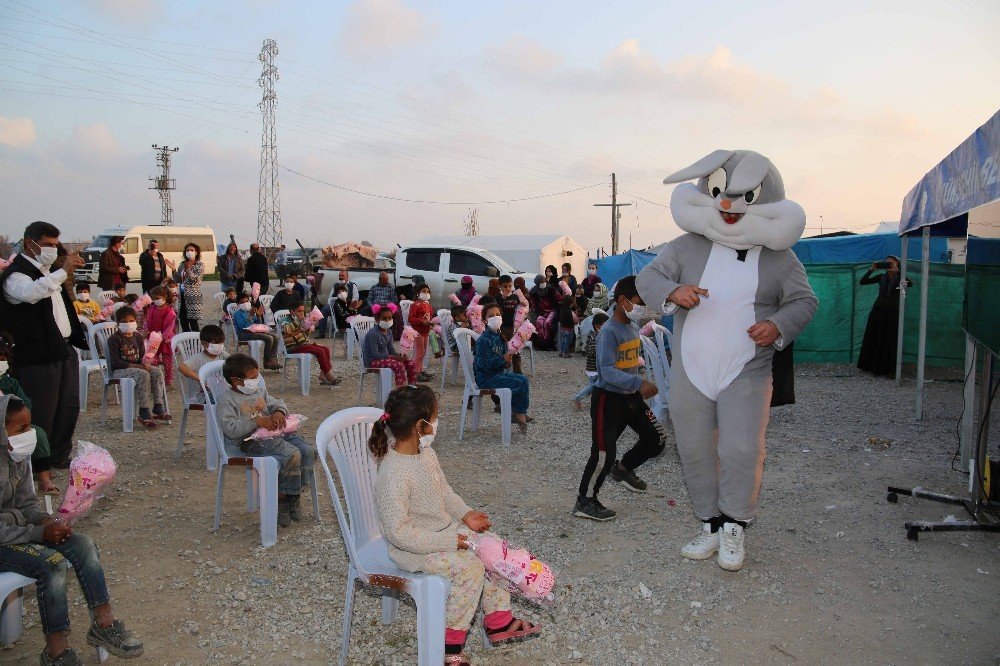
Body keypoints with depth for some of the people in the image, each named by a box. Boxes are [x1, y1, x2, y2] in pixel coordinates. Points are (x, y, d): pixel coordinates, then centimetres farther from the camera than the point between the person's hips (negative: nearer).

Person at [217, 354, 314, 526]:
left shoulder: (260, 391, 19)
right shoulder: (226, 400, -5)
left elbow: (277, 404, 22)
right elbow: (230, 429, -16)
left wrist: (279, 412, -3)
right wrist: (256, 421, -21)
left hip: (274, 433, 8)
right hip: (251, 440, -8)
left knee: (308, 451, -11)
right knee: (292, 454, -27)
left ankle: (293, 494, 0)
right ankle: (281, 499, -10)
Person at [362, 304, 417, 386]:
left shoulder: (389, 332, 7)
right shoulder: (373, 334, -19)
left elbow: (391, 349, 12)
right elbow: (375, 354, -23)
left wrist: (398, 355, -11)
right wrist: (393, 357, -25)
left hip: (384, 357, 8)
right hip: (372, 361, -8)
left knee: (410, 362, -6)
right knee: (399, 365, -31)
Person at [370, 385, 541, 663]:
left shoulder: (426, 453, 0)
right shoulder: (394, 475, -30)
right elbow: (398, 532, -29)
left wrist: (465, 514, -1)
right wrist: (447, 543, -26)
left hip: (444, 530, 9)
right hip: (411, 547, -9)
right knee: (470, 567, -22)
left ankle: (499, 621, 17)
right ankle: (450, 641, -4)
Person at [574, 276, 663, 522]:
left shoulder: (634, 327, 7)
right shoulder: (609, 331, -21)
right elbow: (608, 372, -30)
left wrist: (638, 391, 19)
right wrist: (639, 383, -40)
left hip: (631, 396, 9)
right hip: (608, 398, -9)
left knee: (655, 440, 13)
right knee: (604, 453, -9)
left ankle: (623, 468, 38)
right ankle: (585, 502, 7)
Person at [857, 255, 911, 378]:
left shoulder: (900, 278, -2)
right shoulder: (881, 277, 7)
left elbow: (910, 283, -24)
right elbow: (862, 281, 1)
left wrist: (897, 271, -28)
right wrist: (871, 270, -11)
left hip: (893, 312, -3)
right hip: (878, 310, 3)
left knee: (890, 342, -1)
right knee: (875, 339, 5)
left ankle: (888, 370, 5)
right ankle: (874, 367, 15)